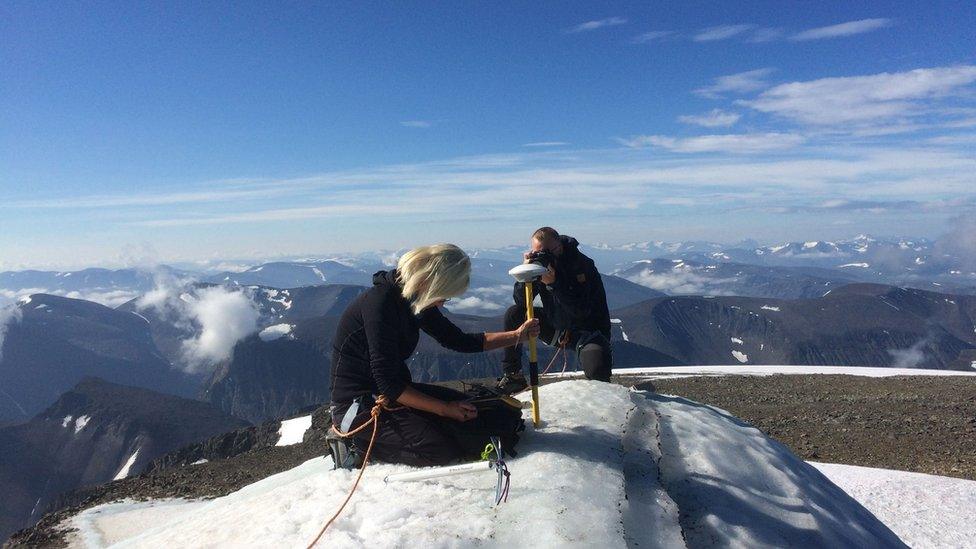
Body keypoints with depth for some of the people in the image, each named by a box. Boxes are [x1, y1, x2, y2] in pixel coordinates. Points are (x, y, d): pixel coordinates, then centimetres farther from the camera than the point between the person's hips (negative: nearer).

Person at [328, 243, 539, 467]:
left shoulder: (416, 301, 2)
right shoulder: (380, 302, -25)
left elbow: (460, 341, 12)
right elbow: (388, 384, -26)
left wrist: (516, 335, 6)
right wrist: (445, 409, -21)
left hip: (396, 391, 9)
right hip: (358, 404, -9)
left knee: (474, 413, 2)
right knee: (445, 450, -22)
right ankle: (359, 440, -4)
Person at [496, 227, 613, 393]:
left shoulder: (583, 265, -22)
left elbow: (582, 311, -30)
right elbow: (521, 302, -10)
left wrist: (555, 283, -38)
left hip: (587, 329, -6)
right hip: (556, 328, 6)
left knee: (597, 371, -34)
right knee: (513, 314, -9)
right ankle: (512, 376, 3)